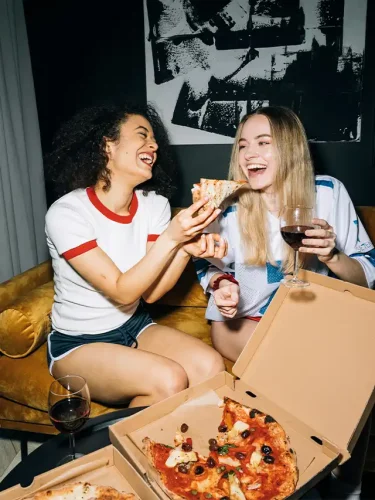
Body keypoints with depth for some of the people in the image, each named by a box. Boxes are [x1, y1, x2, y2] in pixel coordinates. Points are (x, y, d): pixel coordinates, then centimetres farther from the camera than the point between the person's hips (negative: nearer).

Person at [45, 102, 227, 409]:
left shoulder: (155, 204, -4)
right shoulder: (66, 213, -20)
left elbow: (151, 292, -8)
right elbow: (122, 292, -23)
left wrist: (188, 249, -25)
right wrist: (171, 238, -31)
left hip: (135, 327, 5)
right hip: (77, 344, -4)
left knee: (211, 368, -19)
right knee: (169, 382, -27)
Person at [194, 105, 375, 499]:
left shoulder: (329, 193, -6)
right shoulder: (230, 205, -7)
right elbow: (209, 263, 7)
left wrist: (332, 256, -25)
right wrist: (219, 286, -16)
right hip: (242, 320, -1)